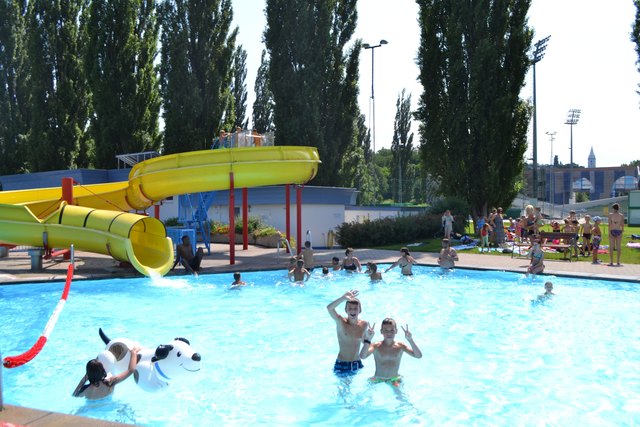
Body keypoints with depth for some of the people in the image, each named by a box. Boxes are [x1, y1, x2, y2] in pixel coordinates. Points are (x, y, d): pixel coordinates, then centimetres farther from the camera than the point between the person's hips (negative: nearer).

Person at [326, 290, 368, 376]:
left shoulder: (363, 324, -2)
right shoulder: (341, 322, -14)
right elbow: (329, 308, -34)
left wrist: (369, 338, -2)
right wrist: (344, 298, -44)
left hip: (357, 364, 4)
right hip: (342, 365, -3)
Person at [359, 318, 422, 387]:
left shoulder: (400, 346, -1)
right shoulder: (376, 346, -6)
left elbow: (419, 356, -13)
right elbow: (362, 356, -24)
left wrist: (410, 340, -25)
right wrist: (368, 339, -33)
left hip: (395, 380, 1)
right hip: (378, 380, -1)